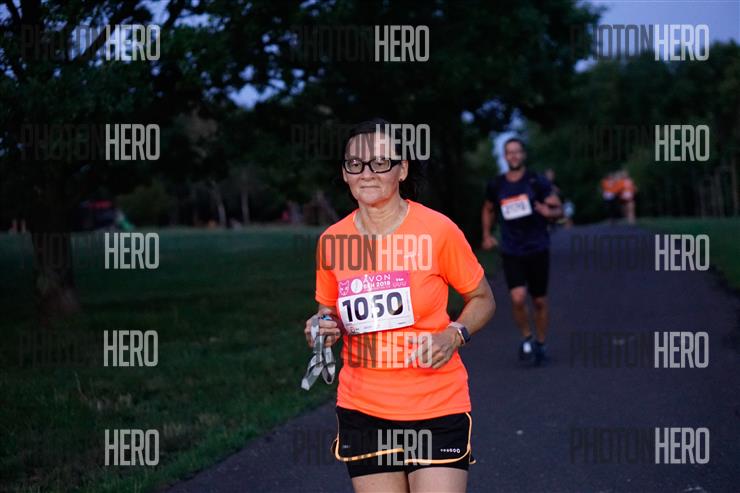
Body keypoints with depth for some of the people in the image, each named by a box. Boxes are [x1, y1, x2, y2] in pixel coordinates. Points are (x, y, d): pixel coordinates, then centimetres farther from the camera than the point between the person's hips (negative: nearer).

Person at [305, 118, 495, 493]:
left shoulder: (437, 230, -9)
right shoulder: (332, 241, 0)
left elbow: (482, 299, 4)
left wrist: (453, 335, -14)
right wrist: (324, 328, -6)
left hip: (437, 409, -3)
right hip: (362, 411, 3)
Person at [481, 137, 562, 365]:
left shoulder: (537, 182, -4)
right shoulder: (496, 185, 3)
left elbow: (558, 209, -2)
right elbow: (488, 210, 23)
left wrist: (549, 212, -25)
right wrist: (487, 235, 11)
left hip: (537, 250, -1)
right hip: (511, 252, 1)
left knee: (539, 301, 7)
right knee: (518, 299, -16)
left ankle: (540, 344, 25)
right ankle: (526, 338, 8)